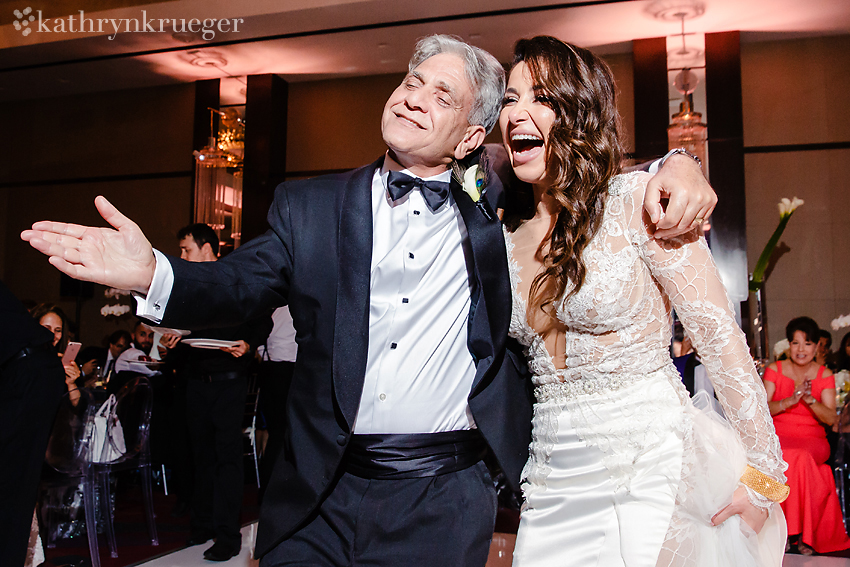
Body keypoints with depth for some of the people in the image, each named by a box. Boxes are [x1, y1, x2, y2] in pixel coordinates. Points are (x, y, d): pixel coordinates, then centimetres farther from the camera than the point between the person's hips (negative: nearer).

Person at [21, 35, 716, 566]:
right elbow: (238, 285, -3)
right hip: (320, 496, 1)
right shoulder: (310, 207, 5)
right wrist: (151, 273, -23)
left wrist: (674, 164, -7)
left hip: (445, 504, 0)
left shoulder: (492, 210, 3)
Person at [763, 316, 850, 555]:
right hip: (779, 436, 0)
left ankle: (805, 532, -21)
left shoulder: (825, 375, 7)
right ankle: (787, 529, -23)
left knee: (802, 457, -33)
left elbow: (831, 419, -1)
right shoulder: (774, 370, 5)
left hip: (813, 439, 0)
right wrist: (790, 401, -20)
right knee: (788, 457, -33)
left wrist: (810, 400, -20)